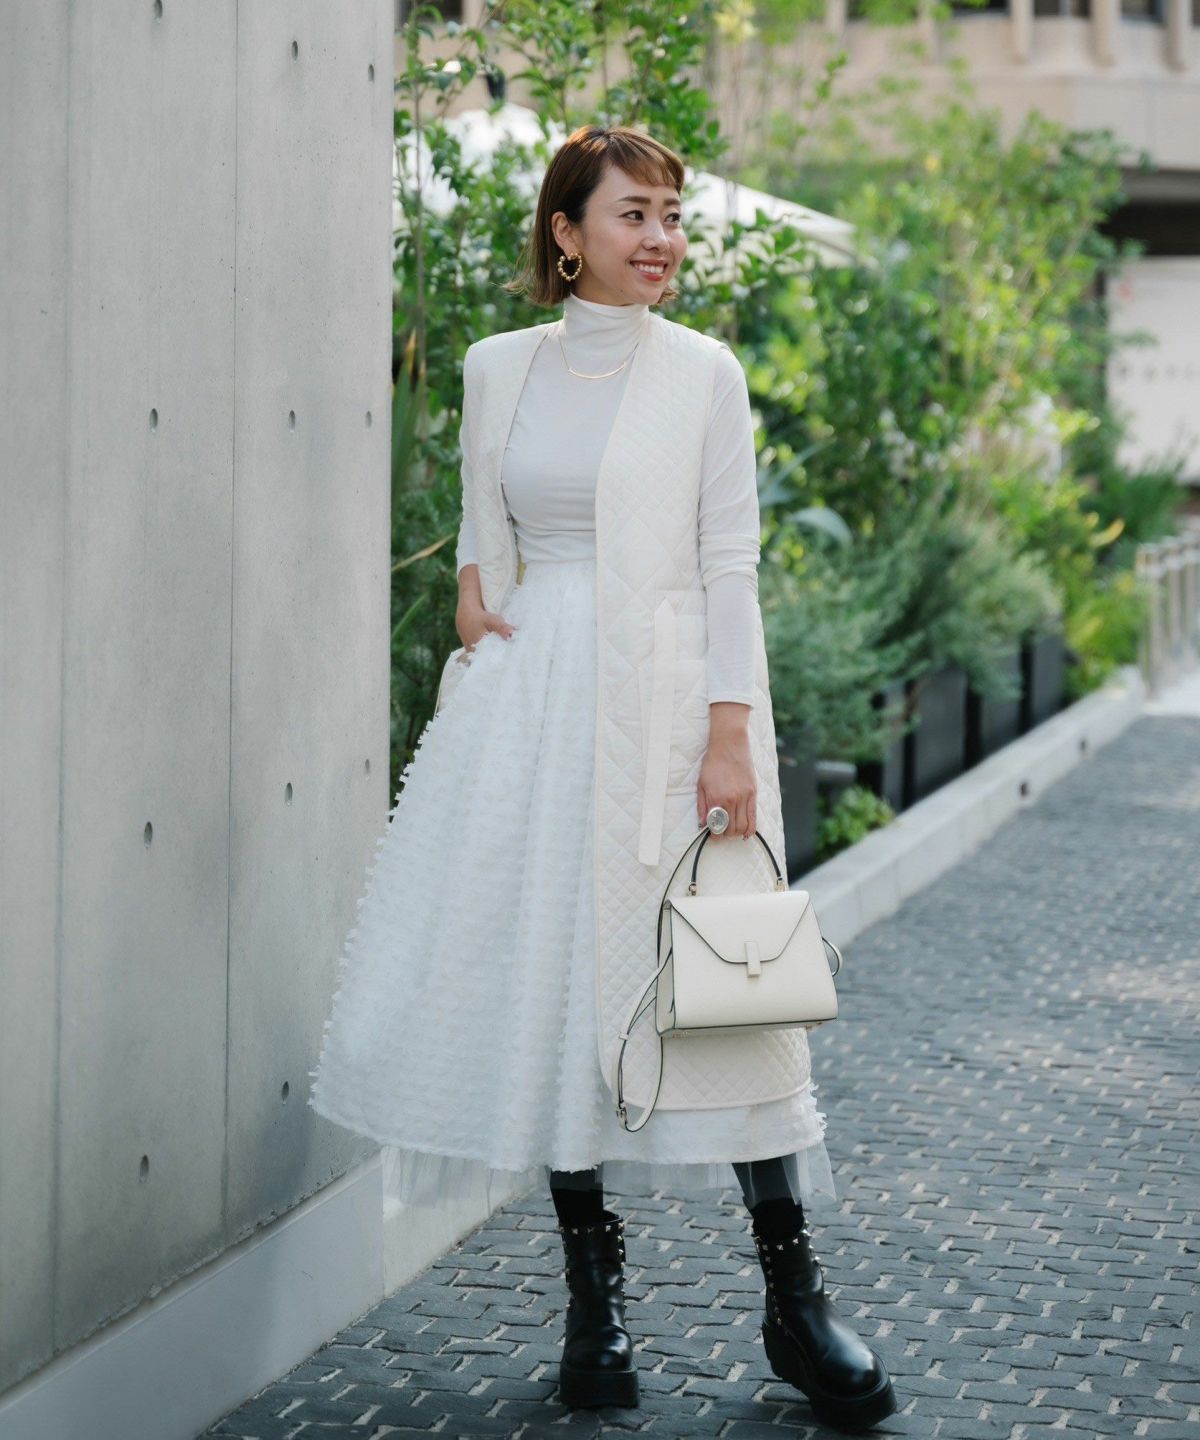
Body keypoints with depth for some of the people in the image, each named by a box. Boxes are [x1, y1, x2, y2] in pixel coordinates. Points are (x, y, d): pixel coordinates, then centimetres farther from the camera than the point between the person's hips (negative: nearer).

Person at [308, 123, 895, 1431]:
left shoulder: (704, 372, 1)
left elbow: (730, 563, -3)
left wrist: (727, 735, -12)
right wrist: (474, 597, 1)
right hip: (528, 689, 3)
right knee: (545, 968, 2)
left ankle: (794, 1298, 5)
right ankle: (595, 1291, 14)